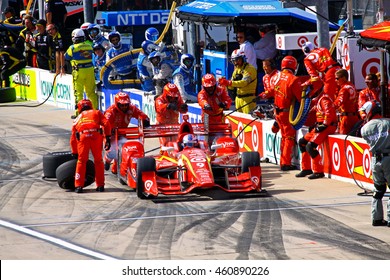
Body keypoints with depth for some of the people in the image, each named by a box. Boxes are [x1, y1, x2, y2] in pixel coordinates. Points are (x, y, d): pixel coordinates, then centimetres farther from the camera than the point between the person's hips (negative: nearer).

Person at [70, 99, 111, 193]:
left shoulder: (77, 119, 34)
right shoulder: (97, 113, 29)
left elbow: (73, 139, 34)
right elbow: (106, 123, 10)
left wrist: (74, 153, 41)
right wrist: (108, 138, 8)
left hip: (82, 137, 1)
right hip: (96, 136, -1)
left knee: (81, 161, 12)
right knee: (98, 161, 13)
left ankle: (78, 186, 7)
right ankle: (100, 185, 14)